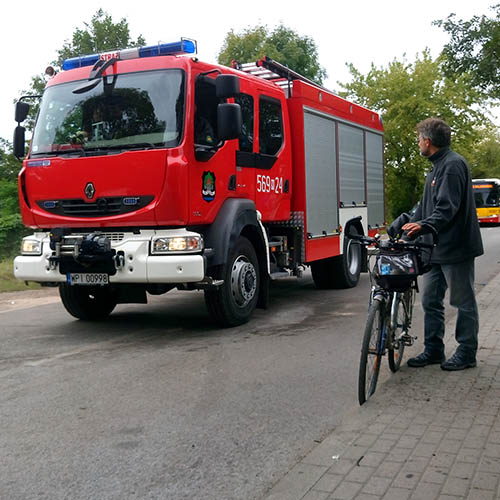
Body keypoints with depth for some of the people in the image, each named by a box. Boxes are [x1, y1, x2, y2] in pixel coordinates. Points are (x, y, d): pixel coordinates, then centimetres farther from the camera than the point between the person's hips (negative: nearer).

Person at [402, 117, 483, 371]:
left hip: (456, 247, -10)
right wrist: (407, 231, 16)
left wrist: (423, 225, -39)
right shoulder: (437, 167, 17)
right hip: (438, 248, 10)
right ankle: (433, 350, 21)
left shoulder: (453, 164, -15)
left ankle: (467, 353, 15)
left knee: (464, 302, 4)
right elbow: (426, 206, 21)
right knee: (430, 301, 11)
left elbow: (448, 207, -26)